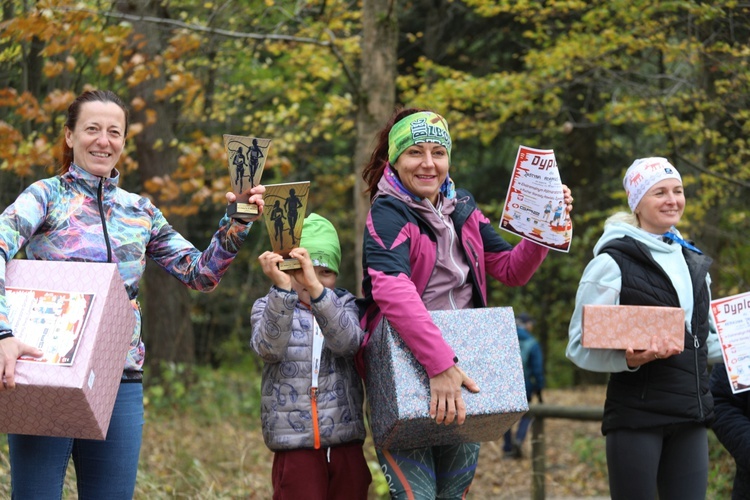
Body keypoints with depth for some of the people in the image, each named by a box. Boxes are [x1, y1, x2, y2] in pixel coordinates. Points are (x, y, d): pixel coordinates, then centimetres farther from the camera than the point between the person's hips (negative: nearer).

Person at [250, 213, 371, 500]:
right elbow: (269, 348, -18)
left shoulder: (344, 304, 6)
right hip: (295, 446, -2)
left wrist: (316, 288, -31)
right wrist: (282, 288, -32)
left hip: (346, 444, 2)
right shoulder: (267, 307, 4)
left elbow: (348, 342, -16)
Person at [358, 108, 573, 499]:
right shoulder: (388, 214, -12)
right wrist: (439, 366, -39)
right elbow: (393, 291, -30)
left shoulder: (462, 210, 10)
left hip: (460, 370, 7)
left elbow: (512, 271, 13)